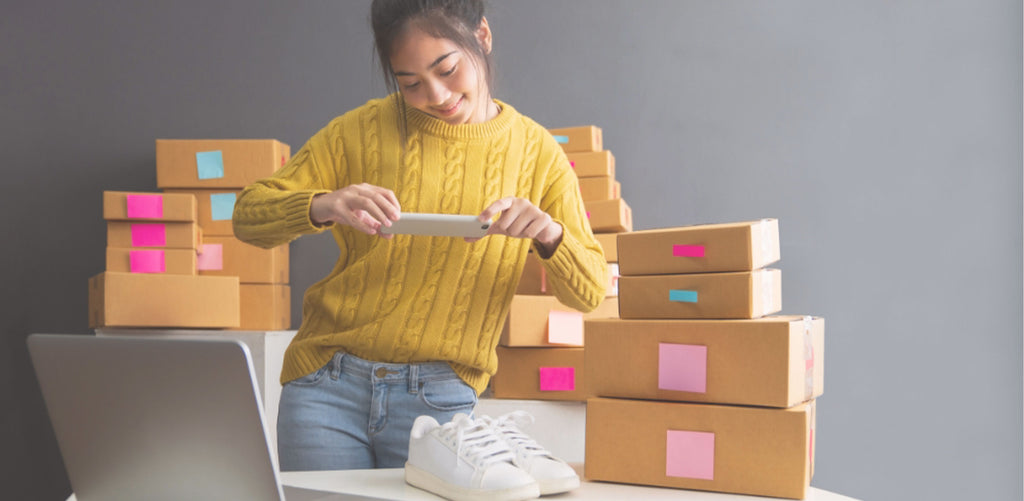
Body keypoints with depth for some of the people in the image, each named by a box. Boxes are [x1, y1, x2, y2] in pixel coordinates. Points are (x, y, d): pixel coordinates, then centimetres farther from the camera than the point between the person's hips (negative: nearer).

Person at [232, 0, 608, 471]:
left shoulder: (535, 153, 2)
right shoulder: (363, 129, 0)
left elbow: (590, 294, -1)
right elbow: (248, 214, -2)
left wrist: (550, 235, -22)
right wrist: (322, 207, -23)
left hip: (441, 398, 0)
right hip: (329, 386, 0)